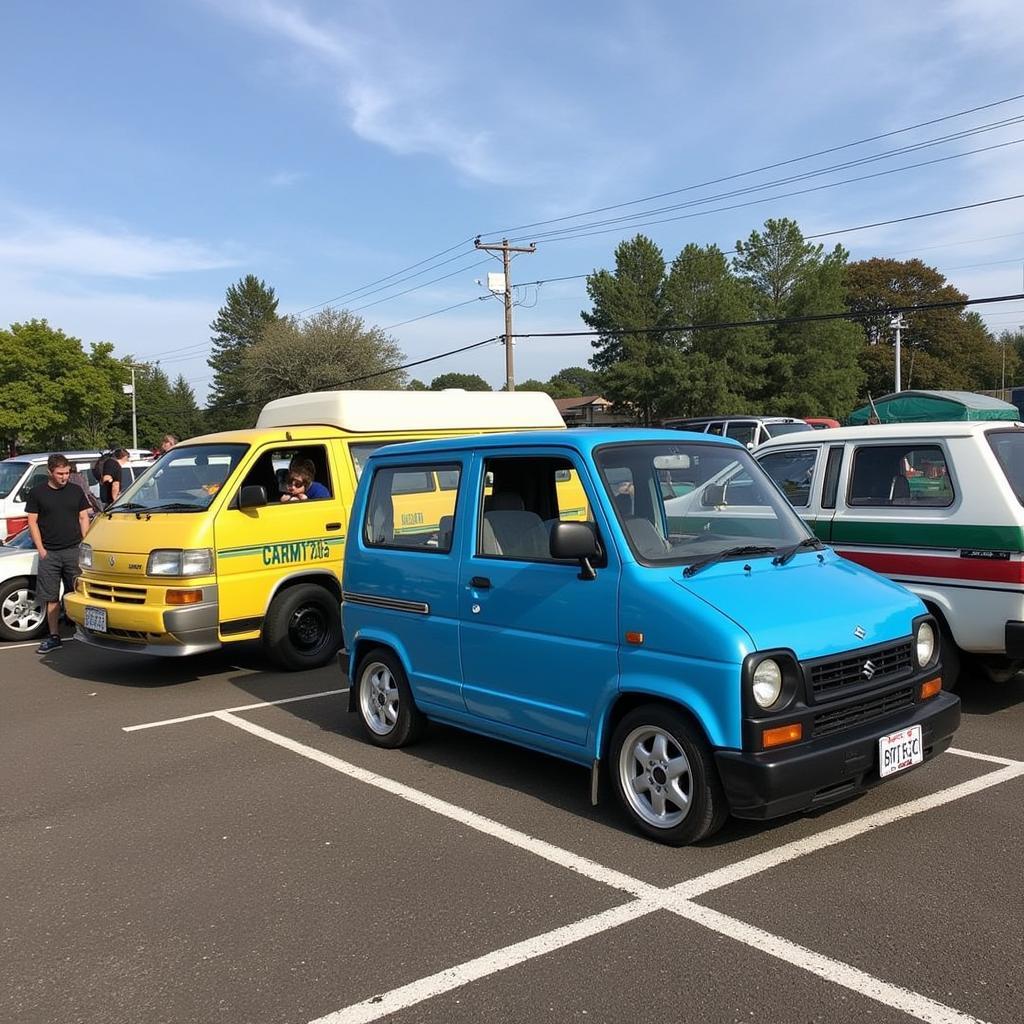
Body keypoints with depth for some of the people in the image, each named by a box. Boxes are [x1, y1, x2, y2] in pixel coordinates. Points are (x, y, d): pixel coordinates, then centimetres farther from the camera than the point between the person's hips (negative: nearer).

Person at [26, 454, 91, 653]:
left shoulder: (76, 491, 8)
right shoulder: (37, 493, 3)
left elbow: (84, 518, 11)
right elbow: (32, 522, 4)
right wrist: (41, 549, -3)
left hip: (74, 550, 0)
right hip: (49, 553, 0)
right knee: (51, 597, 4)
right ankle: (54, 637, 12)